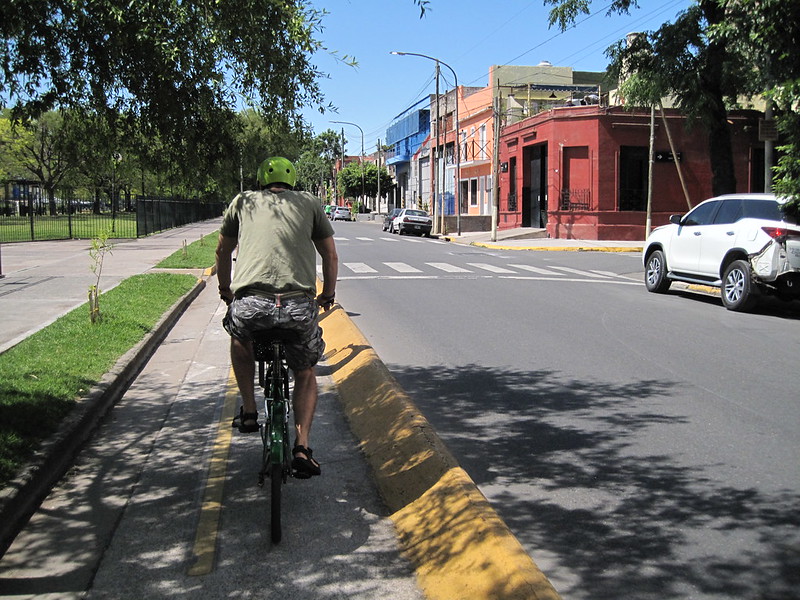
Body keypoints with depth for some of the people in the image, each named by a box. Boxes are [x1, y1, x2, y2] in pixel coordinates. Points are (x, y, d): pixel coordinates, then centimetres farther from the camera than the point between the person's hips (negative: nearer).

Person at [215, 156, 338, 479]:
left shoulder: (243, 201, 22)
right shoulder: (309, 202, 22)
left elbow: (223, 251, 32)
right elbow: (330, 255, 25)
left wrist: (225, 290, 48)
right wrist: (327, 296, 40)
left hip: (249, 303, 0)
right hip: (299, 305, 0)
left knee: (240, 340, 37)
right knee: (305, 373, 25)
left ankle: (249, 412, 33)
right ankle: (301, 447, 11)